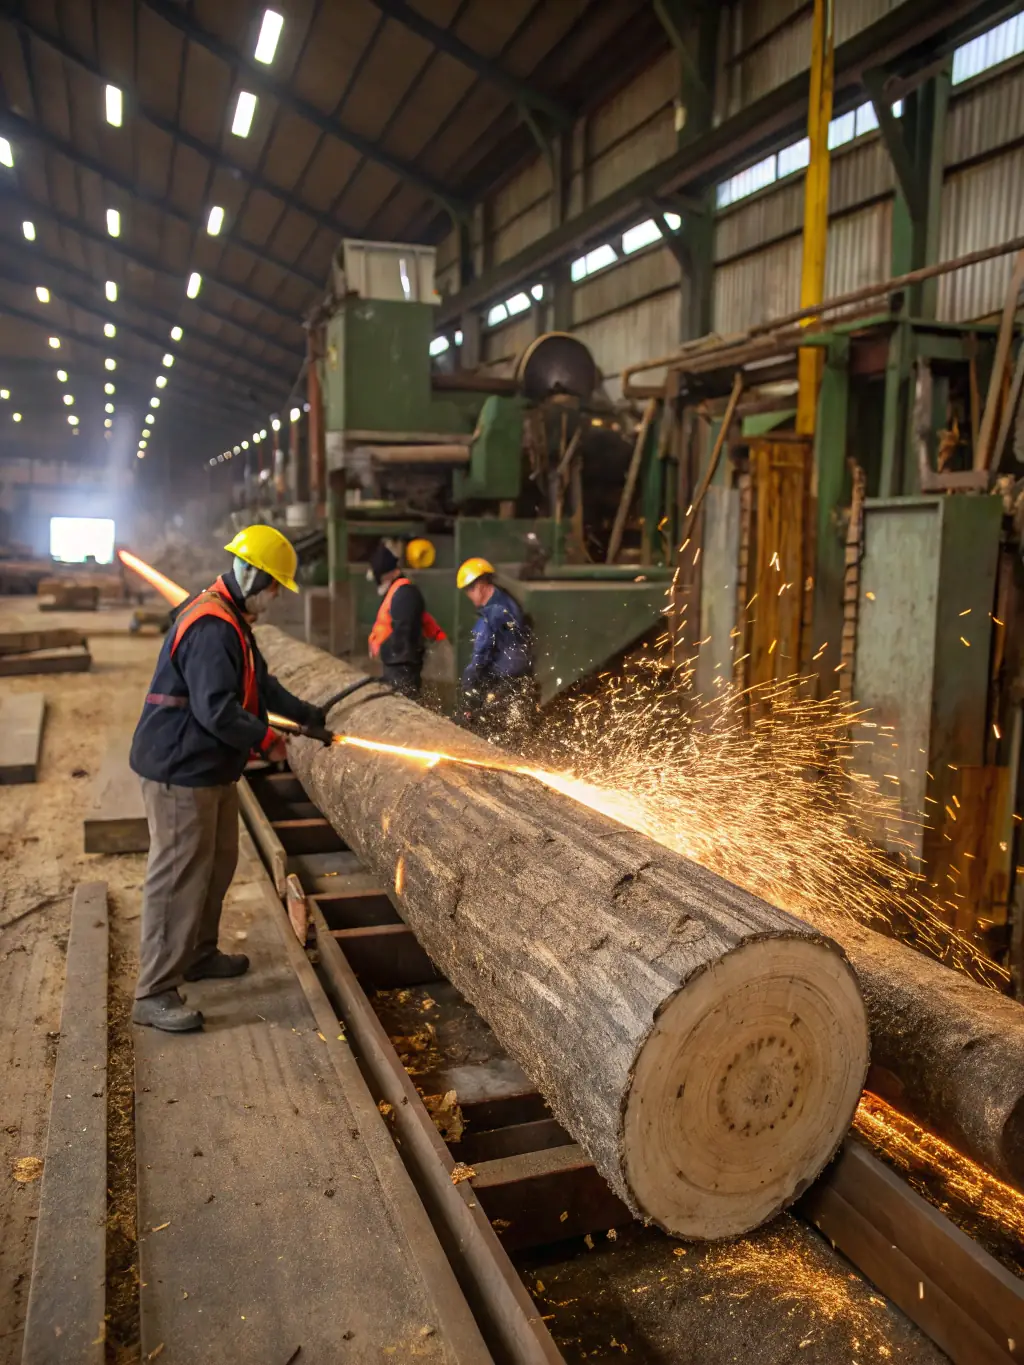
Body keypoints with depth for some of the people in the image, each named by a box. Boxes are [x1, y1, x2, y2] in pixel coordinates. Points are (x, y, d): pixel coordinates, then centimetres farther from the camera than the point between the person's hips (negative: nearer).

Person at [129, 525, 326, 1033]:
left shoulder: (232, 621, 13)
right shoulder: (211, 627, -23)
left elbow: (262, 684, 22)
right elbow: (216, 710, -29)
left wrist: (311, 715, 19)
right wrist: (266, 740, -16)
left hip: (211, 768, 11)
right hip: (181, 770, -11)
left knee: (217, 865, 21)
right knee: (178, 877, -5)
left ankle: (198, 954, 38)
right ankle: (154, 994, 5)